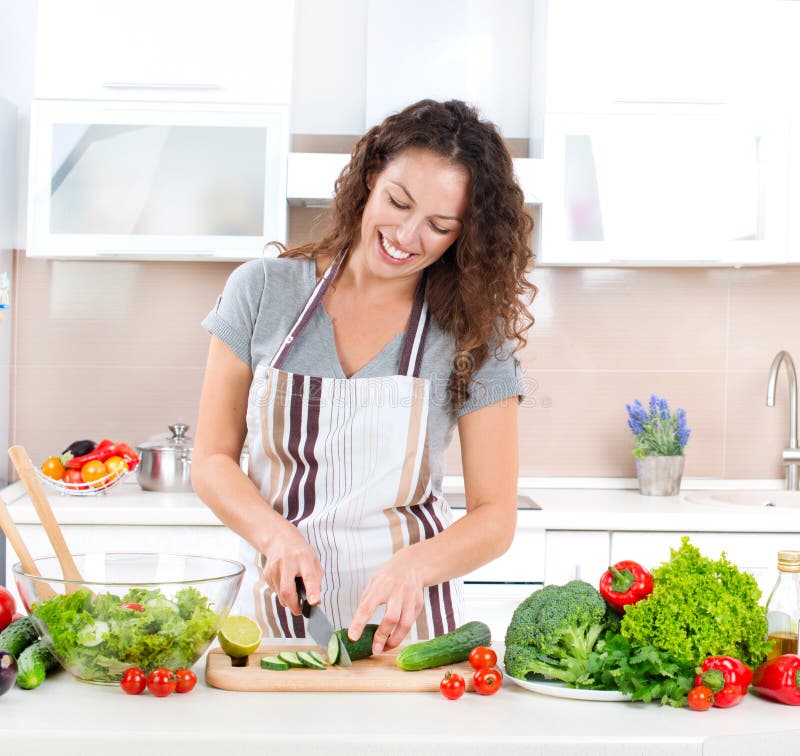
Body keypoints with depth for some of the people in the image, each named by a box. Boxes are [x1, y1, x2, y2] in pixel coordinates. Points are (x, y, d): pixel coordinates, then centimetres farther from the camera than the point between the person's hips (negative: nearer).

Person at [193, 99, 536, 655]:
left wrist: (413, 565, -22)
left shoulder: (475, 335, -2)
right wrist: (277, 535, -15)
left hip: (403, 620, -1)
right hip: (277, 603, 1)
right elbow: (212, 460, 4)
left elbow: (495, 516, -3)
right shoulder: (263, 290, 1)